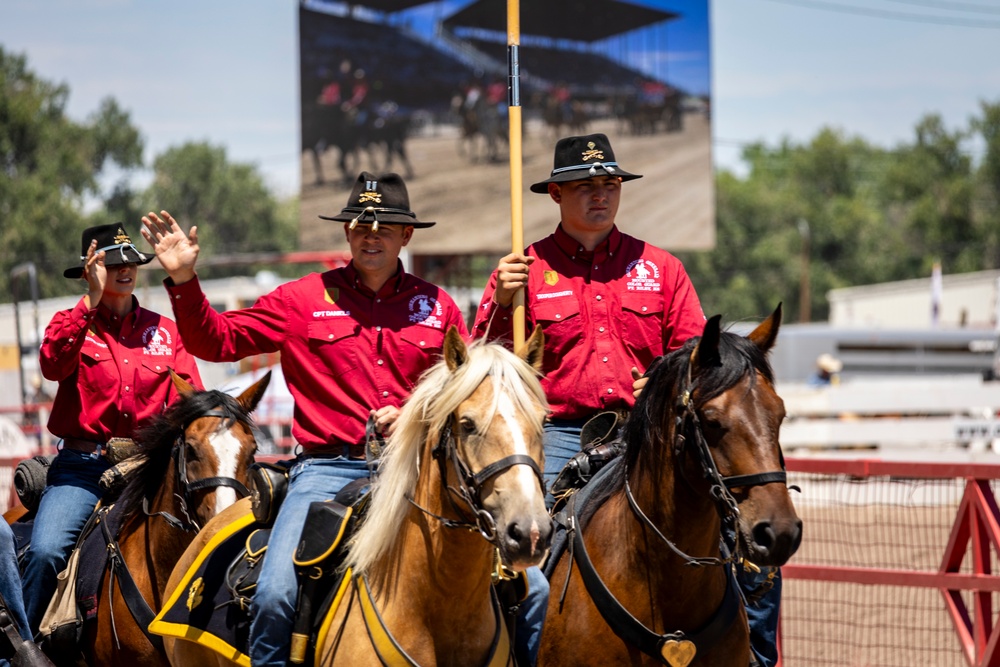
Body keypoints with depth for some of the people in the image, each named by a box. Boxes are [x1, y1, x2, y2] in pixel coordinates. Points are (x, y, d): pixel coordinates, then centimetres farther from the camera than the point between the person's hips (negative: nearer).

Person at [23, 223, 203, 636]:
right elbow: (53, 365, -16)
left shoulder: (164, 331, 13)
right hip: (82, 465, -2)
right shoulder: (73, 323, 7)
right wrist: (92, 301, -22)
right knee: (46, 551, -23)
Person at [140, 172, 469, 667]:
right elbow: (218, 340, 8)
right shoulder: (303, 300, 9)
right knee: (276, 594, -21)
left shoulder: (437, 306, 13)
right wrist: (183, 281, -6)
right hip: (329, 466, -1)